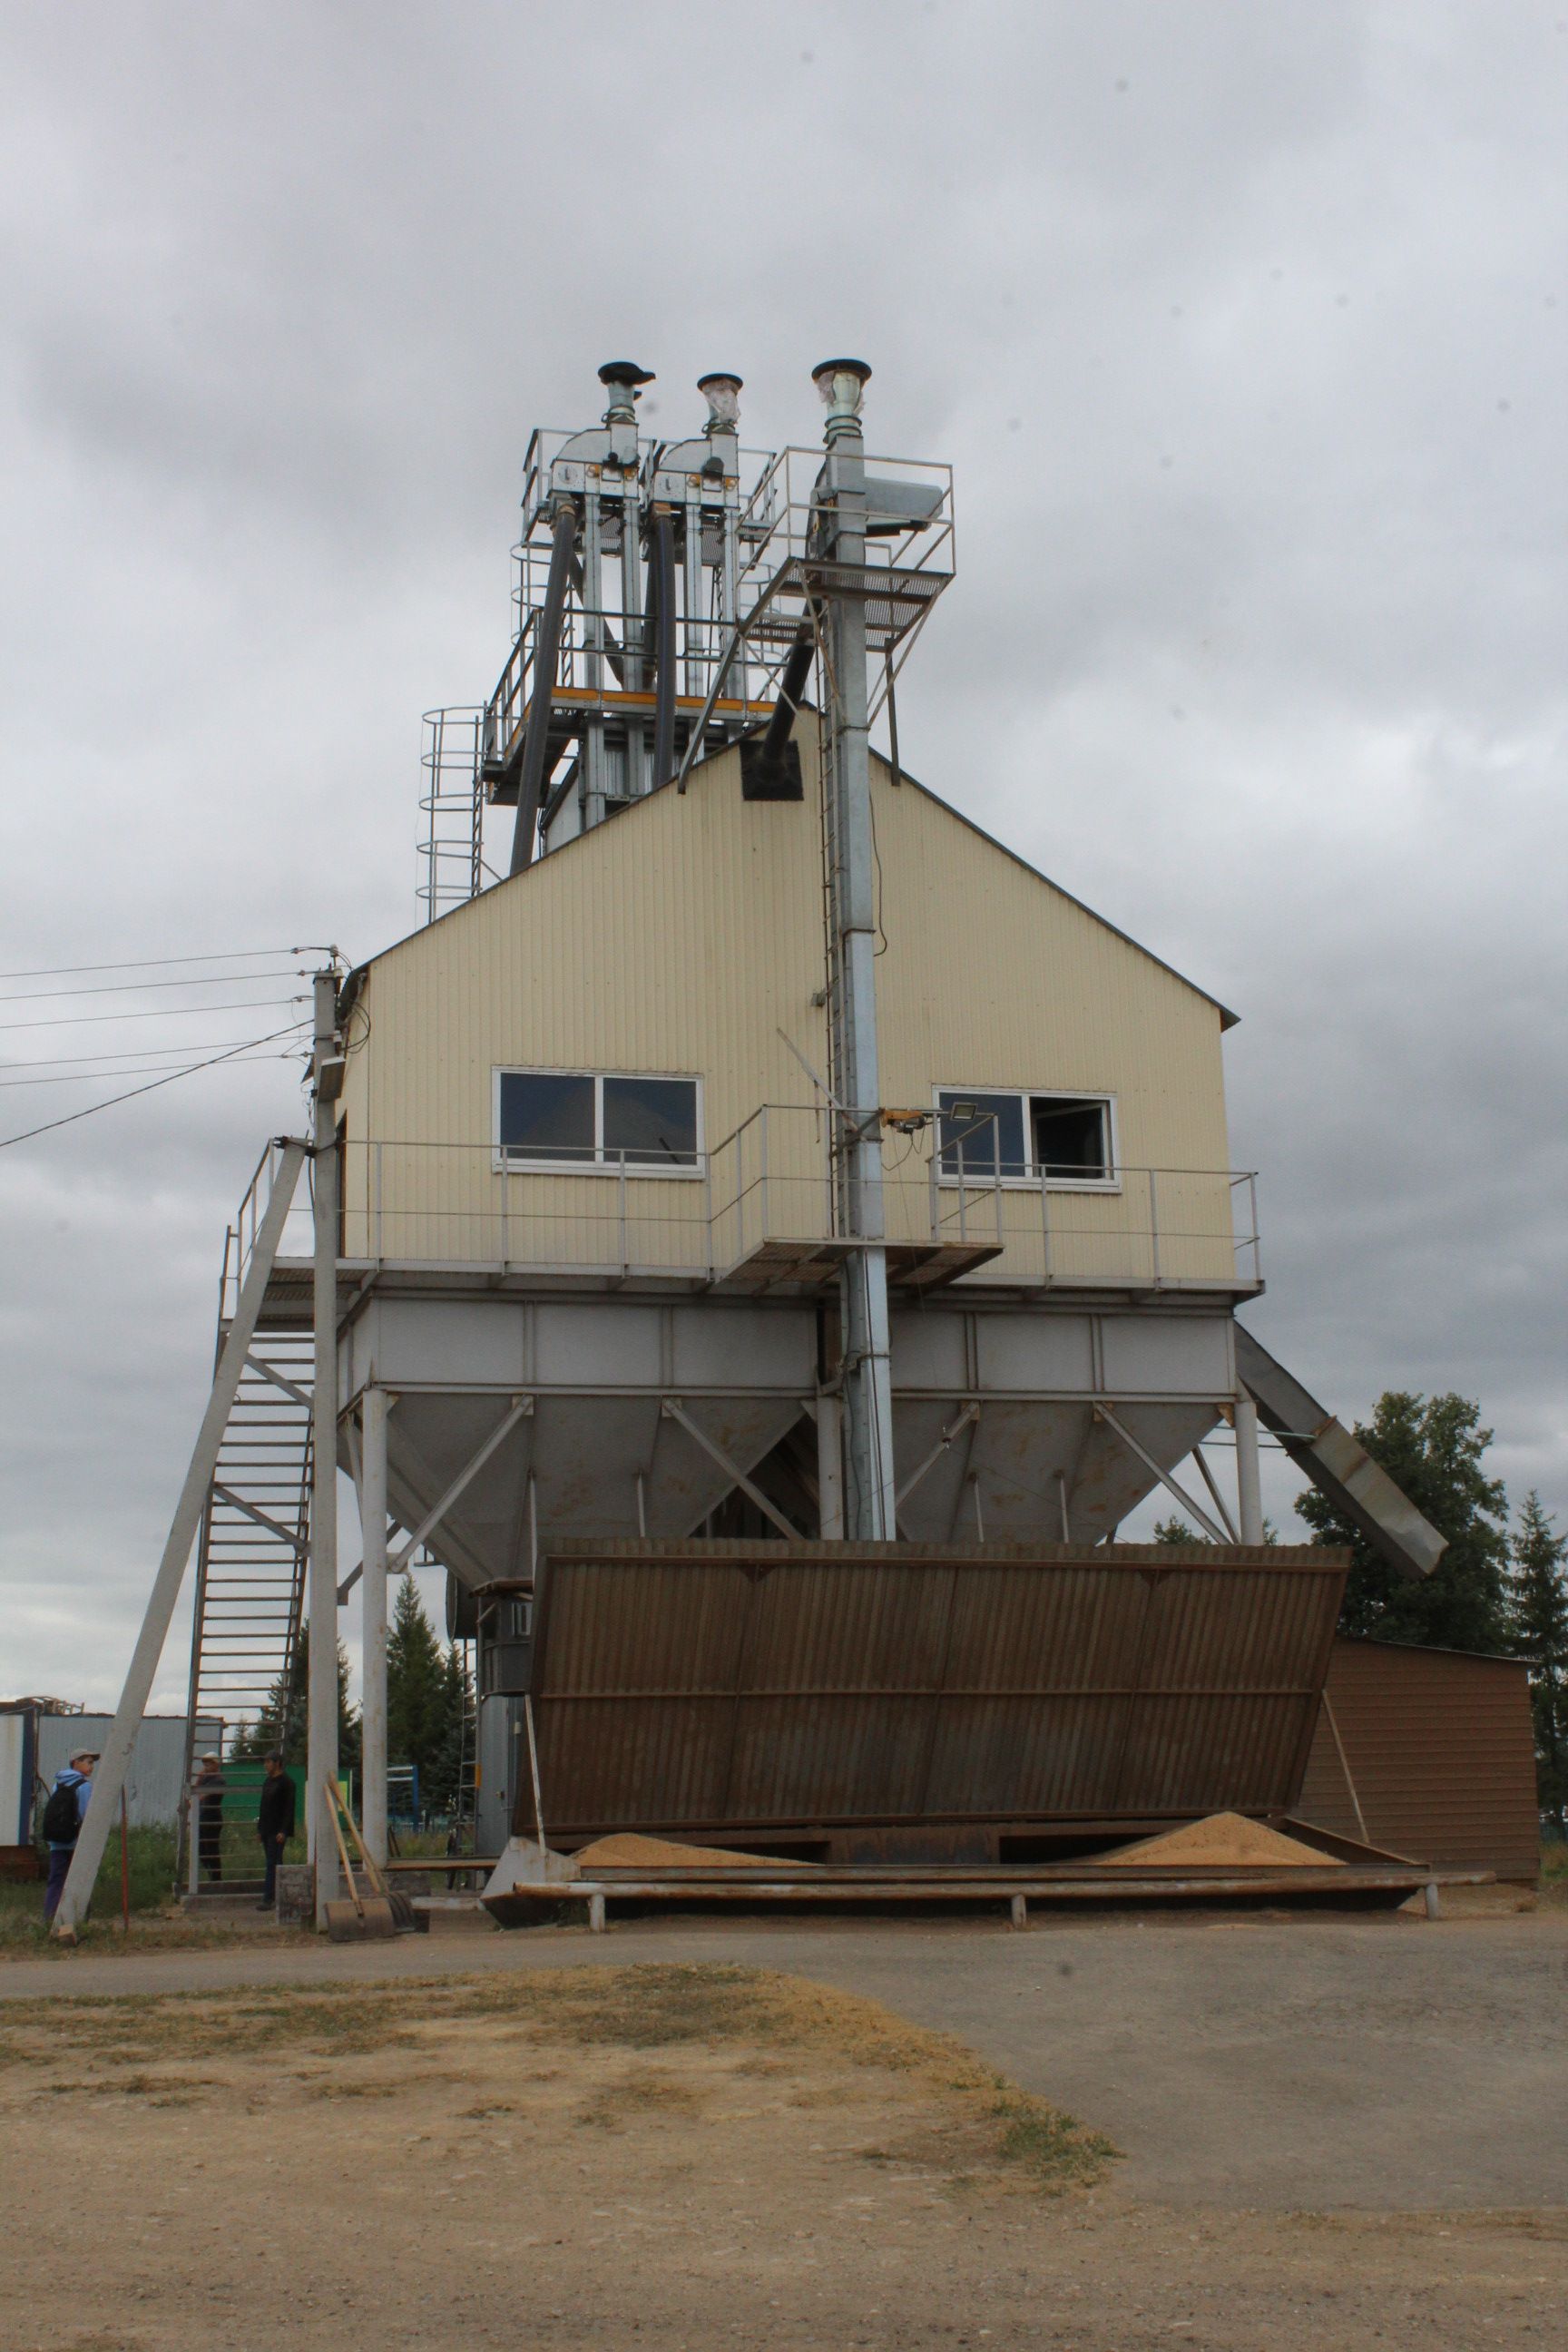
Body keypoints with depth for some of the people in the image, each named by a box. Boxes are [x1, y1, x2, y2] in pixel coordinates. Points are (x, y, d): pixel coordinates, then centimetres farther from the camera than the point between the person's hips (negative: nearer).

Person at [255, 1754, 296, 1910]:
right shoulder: (267, 1782, 16)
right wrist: (259, 1829, 17)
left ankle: (268, 1899, -13)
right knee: (273, 1863, 11)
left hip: (277, 1831, -8)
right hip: (267, 1830, 8)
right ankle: (277, 1896, 16)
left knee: (272, 1864, -10)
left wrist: (283, 1831, -19)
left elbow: (289, 1809, -14)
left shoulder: (286, 1783, -10)